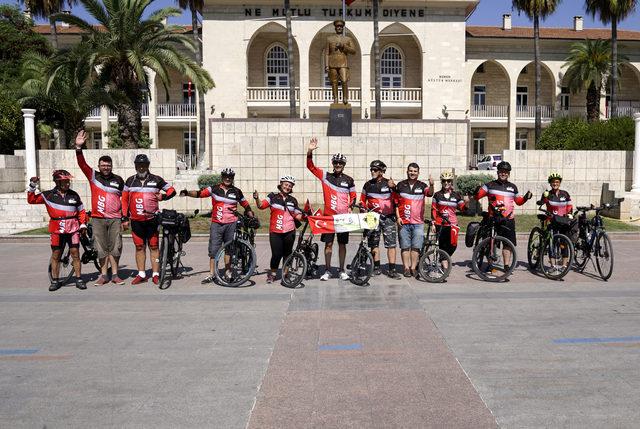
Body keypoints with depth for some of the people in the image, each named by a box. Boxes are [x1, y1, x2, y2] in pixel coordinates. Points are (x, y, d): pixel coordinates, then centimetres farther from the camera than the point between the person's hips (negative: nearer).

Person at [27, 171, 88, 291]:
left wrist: (83, 224, 6)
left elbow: (81, 211, 14)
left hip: (73, 228, 0)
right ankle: (55, 281, 16)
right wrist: (32, 186, -6)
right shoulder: (48, 195, 4)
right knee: (56, 254, 6)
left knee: (75, 253, -1)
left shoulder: (74, 195, 8)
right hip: (57, 229, 0)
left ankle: (79, 279, 7)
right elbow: (31, 200, 4)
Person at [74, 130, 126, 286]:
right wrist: (79, 147, -23)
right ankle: (104, 275, 14)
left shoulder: (118, 180, 7)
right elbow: (82, 164, -9)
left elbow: (124, 198, 13)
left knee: (115, 248, 1)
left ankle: (115, 274, 12)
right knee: (101, 248, 4)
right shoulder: (93, 176, 4)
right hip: (98, 219, 0)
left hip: (115, 219, 0)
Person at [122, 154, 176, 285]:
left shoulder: (156, 180, 4)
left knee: (154, 247, -1)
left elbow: (172, 190, 9)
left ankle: (155, 274, 5)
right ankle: (141, 274, 15)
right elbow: (124, 200, 13)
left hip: (152, 220, -2)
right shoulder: (130, 181, 11)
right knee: (139, 247, 8)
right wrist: (125, 218, 8)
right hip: (136, 221, 2)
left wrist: (163, 196, -11)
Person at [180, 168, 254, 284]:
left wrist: (253, 219, 6)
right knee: (213, 249, 0)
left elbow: (246, 206, 13)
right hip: (216, 223, 0)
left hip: (231, 224, 0)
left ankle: (228, 272, 18)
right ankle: (211, 274, 7)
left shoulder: (237, 192, 6)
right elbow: (200, 193, -8)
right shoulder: (214, 189, 3)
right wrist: (187, 193, -24)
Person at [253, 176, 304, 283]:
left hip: (289, 231, 3)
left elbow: (298, 216, 13)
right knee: (276, 254, -6)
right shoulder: (273, 196, 4)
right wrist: (257, 198, -24)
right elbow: (261, 205, -7)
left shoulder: (293, 200, 12)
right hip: (275, 231, -2)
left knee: (287, 254, 8)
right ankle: (272, 273, 16)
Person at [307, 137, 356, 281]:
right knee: (328, 243, 3)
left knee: (342, 244, 7)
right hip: (328, 215, -1)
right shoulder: (326, 176, 2)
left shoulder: (349, 180, 5)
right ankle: (327, 271, 13)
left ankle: (342, 271, 17)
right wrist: (310, 151, -17)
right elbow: (310, 166, -3)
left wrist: (350, 206, -2)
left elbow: (353, 196, 15)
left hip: (344, 216, 1)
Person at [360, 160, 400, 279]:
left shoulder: (389, 183, 0)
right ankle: (376, 267, 13)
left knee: (391, 244, -5)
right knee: (374, 243, 3)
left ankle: (392, 270, -1)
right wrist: (364, 208, 1)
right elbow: (362, 200, 19)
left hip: (388, 217, -2)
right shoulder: (368, 185, 9)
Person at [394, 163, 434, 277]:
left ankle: (413, 268, 9)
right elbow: (395, 203, 9)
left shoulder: (422, 185, 6)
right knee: (405, 247, 1)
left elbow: (429, 193, -15)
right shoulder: (400, 185, 7)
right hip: (403, 222, 0)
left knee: (416, 247, 0)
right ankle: (406, 268, 9)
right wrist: (398, 217, 0)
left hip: (418, 222, 0)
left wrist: (431, 185, -36)